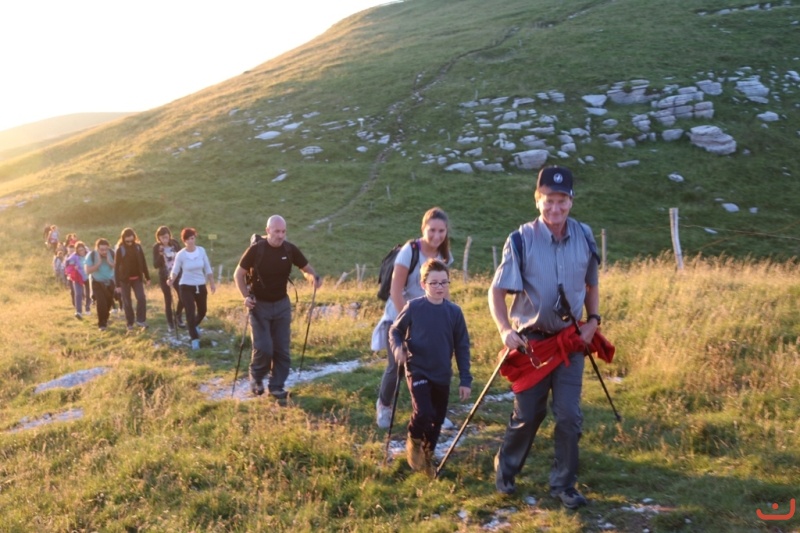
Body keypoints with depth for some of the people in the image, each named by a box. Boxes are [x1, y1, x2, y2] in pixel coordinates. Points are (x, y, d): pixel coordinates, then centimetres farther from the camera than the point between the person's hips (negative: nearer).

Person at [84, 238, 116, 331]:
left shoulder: (112, 254, -16)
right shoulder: (91, 255, -21)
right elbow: (88, 271, -25)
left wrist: (110, 262, -29)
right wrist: (99, 263, -33)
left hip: (109, 282, 3)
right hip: (97, 282, -3)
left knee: (109, 302, 11)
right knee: (101, 302, -17)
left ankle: (105, 320, 37)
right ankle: (101, 324, -5)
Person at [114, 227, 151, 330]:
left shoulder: (138, 247, -2)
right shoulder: (120, 250, -12)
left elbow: (143, 263, 6)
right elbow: (116, 267, -11)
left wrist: (147, 277, 6)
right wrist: (117, 284, -14)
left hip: (137, 278, 2)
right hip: (125, 279, -2)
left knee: (141, 298, -11)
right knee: (127, 302, 3)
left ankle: (140, 320, -3)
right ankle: (130, 323, 12)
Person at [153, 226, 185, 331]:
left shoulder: (174, 243, -4)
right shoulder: (157, 247, -10)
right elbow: (155, 265, -13)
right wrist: (161, 255, -29)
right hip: (164, 277, -2)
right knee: (168, 300, 3)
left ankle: (177, 317, 21)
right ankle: (170, 323, 14)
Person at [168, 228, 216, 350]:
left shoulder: (201, 250, -6)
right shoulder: (180, 255, -13)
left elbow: (207, 268, 4)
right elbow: (175, 270, -5)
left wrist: (212, 283, 7)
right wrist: (171, 280, -26)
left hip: (201, 286, 4)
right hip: (186, 287, -4)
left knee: (202, 310, 17)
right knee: (190, 312, -10)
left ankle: (193, 326, 48)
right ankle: (195, 339, -2)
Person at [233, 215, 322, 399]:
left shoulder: (290, 249, -7)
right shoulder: (256, 250, -15)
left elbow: (306, 269, 4)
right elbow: (238, 274, -5)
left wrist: (314, 278, -19)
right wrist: (246, 296, -17)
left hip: (282, 304, 3)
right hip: (259, 305, -3)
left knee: (282, 348, 4)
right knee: (263, 348, -11)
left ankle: (277, 386, 17)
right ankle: (256, 377, 17)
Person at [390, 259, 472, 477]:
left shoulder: (454, 311, -3)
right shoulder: (414, 307, -9)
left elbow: (462, 347, 3)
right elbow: (395, 330, 5)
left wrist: (465, 380, 1)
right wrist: (397, 348, -17)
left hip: (442, 376, 3)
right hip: (418, 371, -3)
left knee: (437, 419, 12)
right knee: (423, 413, -21)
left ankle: (427, 456, 35)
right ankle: (414, 442, 11)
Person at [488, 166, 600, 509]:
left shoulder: (584, 237, -2)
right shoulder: (521, 240, -13)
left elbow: (591, 286, 14)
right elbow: (496, 291, -9)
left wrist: (593, 320, 0)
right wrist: (505, 330, -22)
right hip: (532, 341, -3)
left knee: (569, 416, 1)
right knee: (528, 414, 8)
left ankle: (563, 485, 16)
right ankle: (504, 470, 32)